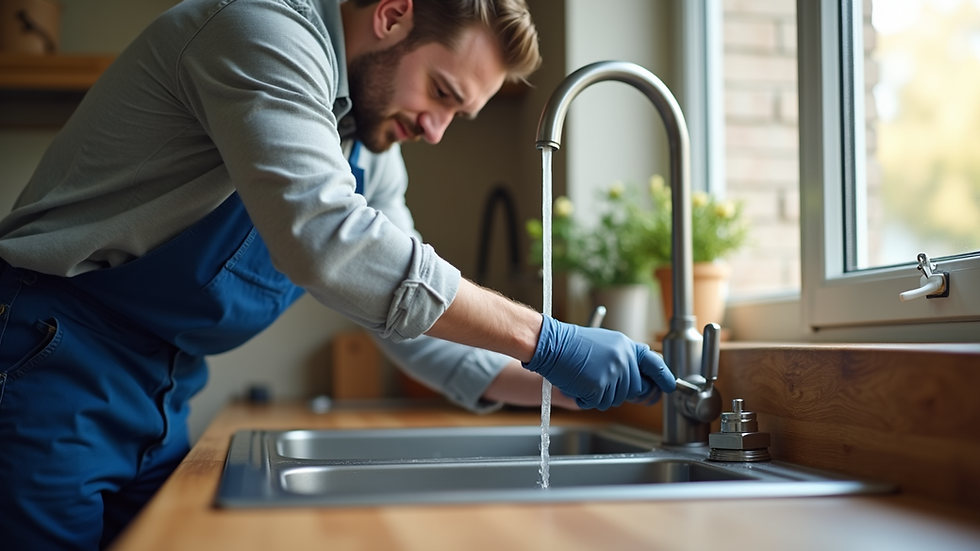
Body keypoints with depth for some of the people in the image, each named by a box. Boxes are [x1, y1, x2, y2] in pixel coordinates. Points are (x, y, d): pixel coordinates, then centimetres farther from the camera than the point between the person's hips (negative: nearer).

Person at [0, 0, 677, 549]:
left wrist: (561, 382, 0)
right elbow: (322, 237, -34)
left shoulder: (372, 148, 9)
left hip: (163, 394, 8)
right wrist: (541, 340, -29)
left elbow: (420, 311, 13)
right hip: (54, 357, -8)